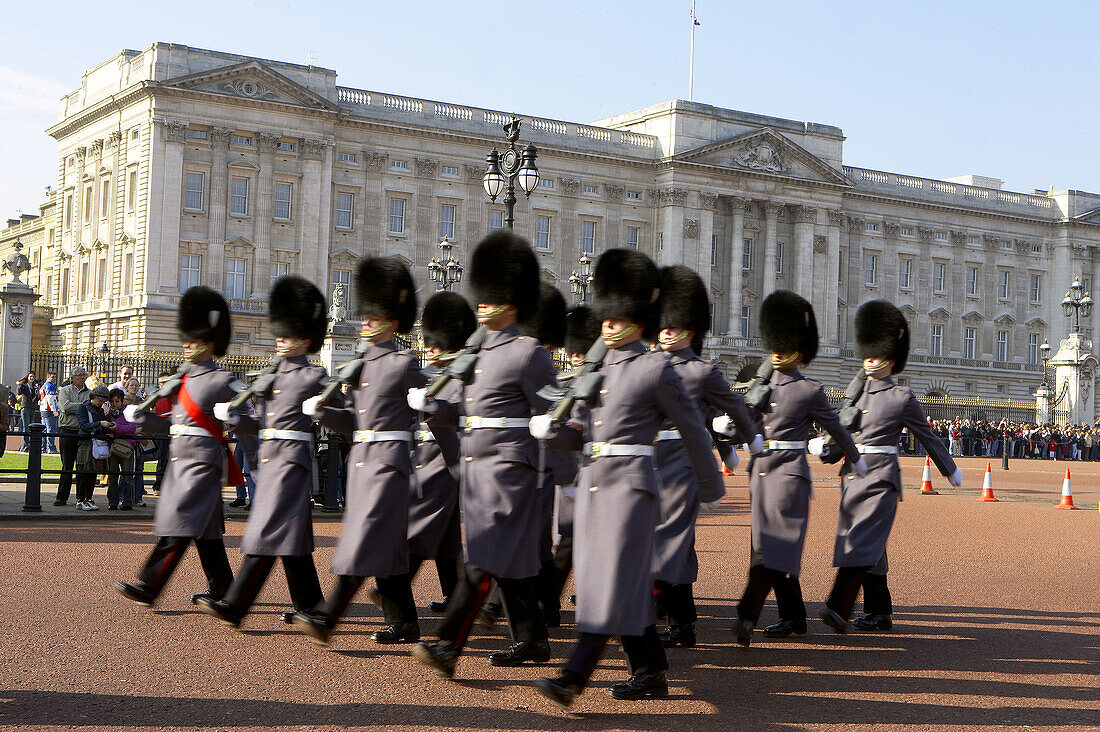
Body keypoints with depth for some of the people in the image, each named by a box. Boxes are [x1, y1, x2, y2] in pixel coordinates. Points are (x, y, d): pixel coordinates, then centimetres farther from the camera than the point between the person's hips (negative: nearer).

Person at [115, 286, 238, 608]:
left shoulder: (223, 381, -7)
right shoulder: (183, 380, 15)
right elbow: (172, 424, 17)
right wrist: (140, 417, 7)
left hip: (203, 460, -8)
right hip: (180, 459, 8)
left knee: (180, 522, -11)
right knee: (205, 527, 12)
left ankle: (148, 587, -12)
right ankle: (221, 589, 20)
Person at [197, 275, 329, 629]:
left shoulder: (314, 377, -5)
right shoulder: (272, 376, 17)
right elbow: (262, 423, 16)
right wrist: (233, 418, 2)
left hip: (292, 458, -9)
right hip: (270, 458, 9)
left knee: (270, 530, -10)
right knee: (293, 534, 12)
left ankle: (233, 606, -13)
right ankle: (310, 605, 20)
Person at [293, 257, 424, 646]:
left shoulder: (404, 364, -6)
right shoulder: (361, 364, 16)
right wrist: (320, 411, 1)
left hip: (388, 461, -8)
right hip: (360, 460, 8)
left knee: (366, 540, -11)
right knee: (388, 545, 10)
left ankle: (326, 617, -14)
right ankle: (404, 623, 16)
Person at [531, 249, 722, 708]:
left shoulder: (655, 368, -5)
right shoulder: (597, 368, 14)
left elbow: (692, 429, 1)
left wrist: (711, 488, 7)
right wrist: (549, 429, -5)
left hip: (630, 484, -7)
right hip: (591, 482, 7)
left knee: (612, 580, -9)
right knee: (629, 584, 12)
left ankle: (573, 678, -14)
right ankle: (651, 674, 21)